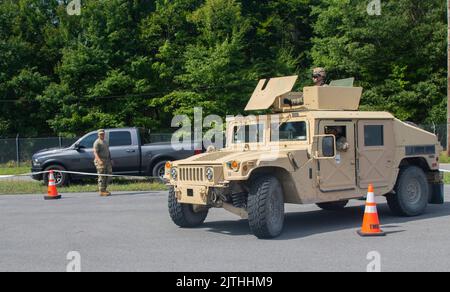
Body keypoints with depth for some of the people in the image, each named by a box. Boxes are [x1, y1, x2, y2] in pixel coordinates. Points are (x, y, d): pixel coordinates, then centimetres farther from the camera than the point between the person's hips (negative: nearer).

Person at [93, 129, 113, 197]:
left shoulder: (105, 142, 21)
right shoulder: (97, 142, -8)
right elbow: (95, 152, -18)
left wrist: (110, 159, 20)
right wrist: (99, 160, -30)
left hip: (107, 160, 9)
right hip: (101, 161, -9)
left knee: (108, 175, 9)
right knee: (102, 177, -8)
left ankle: (104, 189, 18)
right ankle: (101, 191, -5)